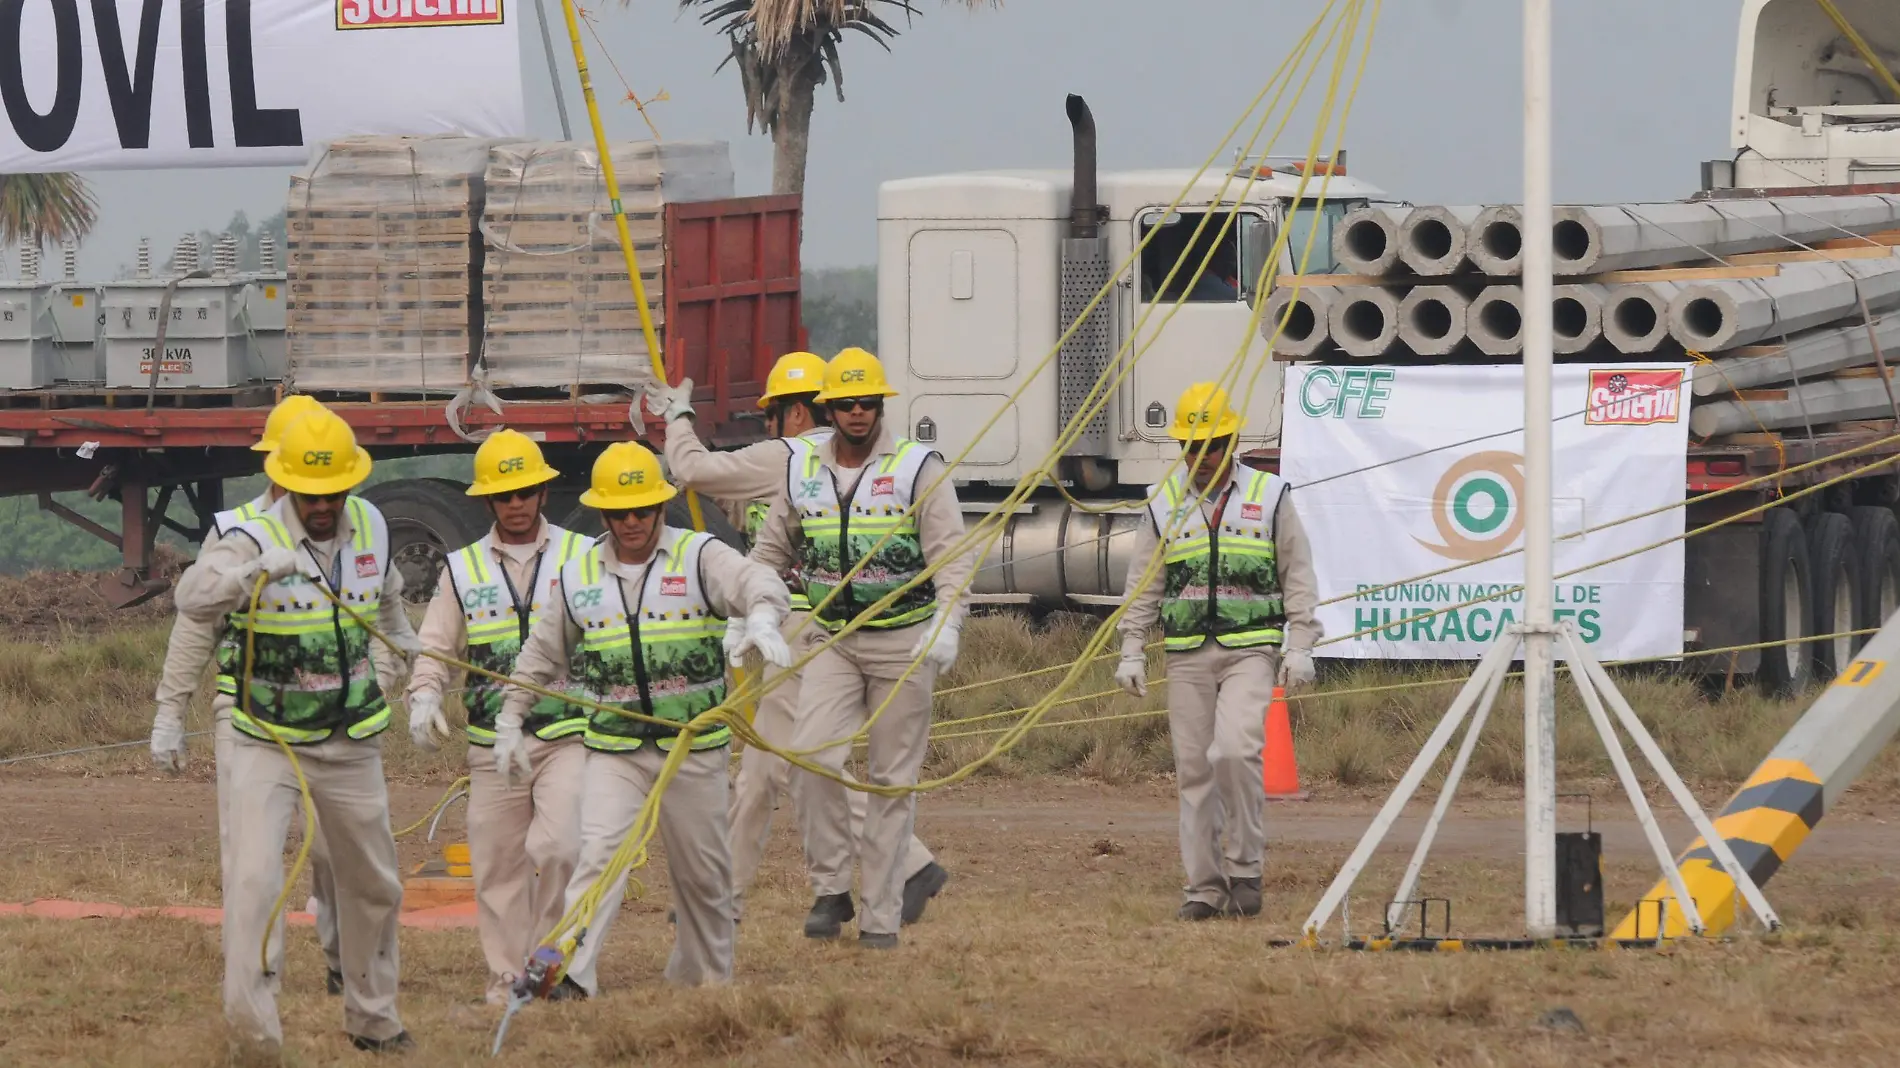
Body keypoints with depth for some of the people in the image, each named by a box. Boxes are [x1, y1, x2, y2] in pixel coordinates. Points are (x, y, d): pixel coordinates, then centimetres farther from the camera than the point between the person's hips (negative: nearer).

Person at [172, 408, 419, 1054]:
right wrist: (258, 567, -52)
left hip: (350, 744, 6)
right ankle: (251, 1021, -23)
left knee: (372, 883, 16)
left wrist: (394, 664, 35)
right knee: (253, 875, -22)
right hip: (263, 740, -6)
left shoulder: (369, 527, 0)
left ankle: (372, 1019, 33)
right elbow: (194, 598, -37)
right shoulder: (252, 540, -18)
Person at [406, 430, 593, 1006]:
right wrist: (424, 697, -7)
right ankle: (508, 979, 11)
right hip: (493, 743, 2)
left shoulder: (582, 557, 7)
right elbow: (436, 647, 13)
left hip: (568, 736, -2)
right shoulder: (463, 570, 11)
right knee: (498, 866, 2)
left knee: (556, 847, -19)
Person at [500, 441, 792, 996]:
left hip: (695, 747, -1)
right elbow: (540, 655, 18)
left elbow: (759, 584, -23)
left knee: (702, 871, 10)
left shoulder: (698, 557, -4)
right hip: (612, 749, 1)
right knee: (600, 852, -18)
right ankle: (567, 971, -27)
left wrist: (762, 617, -46)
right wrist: (509, 725, 17)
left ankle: (705, 976, 29)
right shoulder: (578, 576, 6)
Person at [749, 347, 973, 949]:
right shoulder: (800, 469, 6)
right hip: (833, 642, 2)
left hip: (904, 643, -2)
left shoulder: (919, 469, -4)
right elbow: (769, 552, 17)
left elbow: (952, 557, -8)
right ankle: (831, 889, -6)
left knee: (892, 780, 2)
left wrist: (945, 627, -23)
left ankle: (882, 915, 6)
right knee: (813, 757, -18)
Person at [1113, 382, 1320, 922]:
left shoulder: (1269, 497, 5)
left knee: (1235, 751, -20)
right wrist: (1132, 651, 8)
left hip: (1250, 650, -3)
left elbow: (1299, 578, 7)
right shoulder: (1164, 502, 10)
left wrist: (1300, 647, 0)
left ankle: (1245, 868, -6)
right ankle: (1203, 886, 7)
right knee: (1193, 768, 1)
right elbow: (1142, 586, 14)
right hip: (1187, 655, 3)